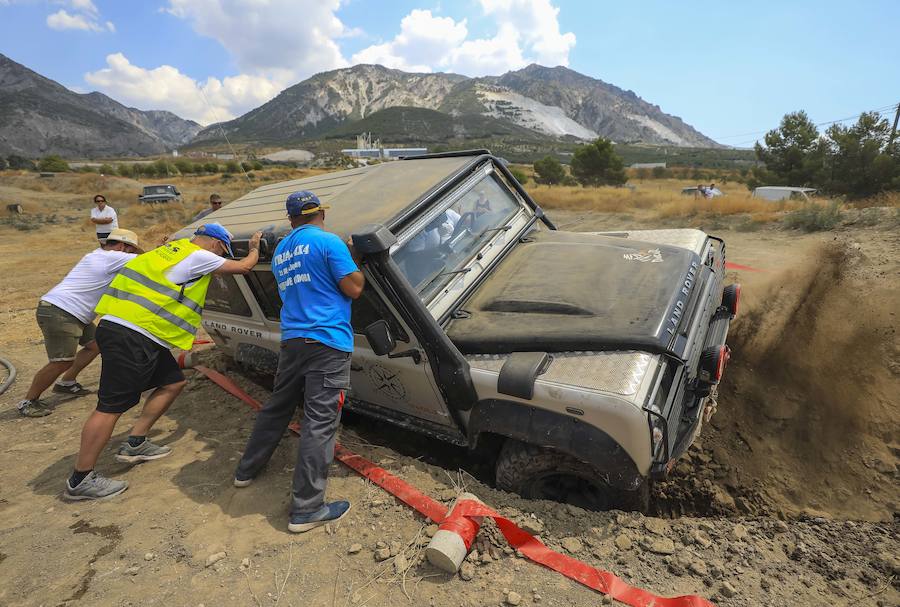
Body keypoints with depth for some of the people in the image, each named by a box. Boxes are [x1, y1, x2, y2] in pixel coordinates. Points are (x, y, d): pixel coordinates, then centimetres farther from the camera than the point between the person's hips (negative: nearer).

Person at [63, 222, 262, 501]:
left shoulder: (174, 248, 18)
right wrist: (255, 248, 19)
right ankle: (80, 480, 6)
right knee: (111, 406, -4)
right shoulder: (199, 257, -8)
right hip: (130, 337, -10)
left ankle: (135, 444, 23)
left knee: (173, 382, 15)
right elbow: (244, 266, 0)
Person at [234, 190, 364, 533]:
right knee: (320, 422, -4)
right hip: (327, 342, -7)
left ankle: (247, 470, 41)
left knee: (277, 407, 24)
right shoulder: (329, 242, -6)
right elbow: (354, 289, -8)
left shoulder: (280, 252, 17)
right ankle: (306, 509, 2)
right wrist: (356, 261, 9)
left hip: (291, 340, 8)